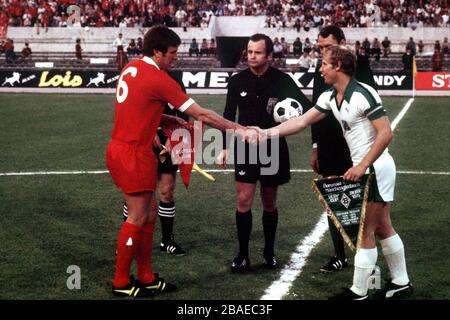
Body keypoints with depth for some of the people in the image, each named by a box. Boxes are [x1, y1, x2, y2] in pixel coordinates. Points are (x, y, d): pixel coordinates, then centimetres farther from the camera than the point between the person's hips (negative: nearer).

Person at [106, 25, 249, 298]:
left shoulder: (132, 69, 9)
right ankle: (121, 283, 11)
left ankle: (146, 277, 21)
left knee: (149, 212, 14)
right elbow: (202, 115, -14)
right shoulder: (159, 79, -16)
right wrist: (239, 129, -7)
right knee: (138, 218, 0)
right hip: (135, 155, -9)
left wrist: (166, 120, 6)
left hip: (120, 148, 9)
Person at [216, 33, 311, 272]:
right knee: (244, 201, -4)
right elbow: (228, 116, 5)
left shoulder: (282, 80, -8)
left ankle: (269, 252, 24)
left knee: (270, 203, 10)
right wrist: (224, 148, 3)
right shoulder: (237, 81, -2)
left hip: (273, 149, 0)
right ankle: (242, 255, 5)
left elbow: (306, 107, -3)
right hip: (246, 148, 1)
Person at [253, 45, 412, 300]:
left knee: (366, 233, -1)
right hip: (365, 168, 9)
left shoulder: (363, 94, -22)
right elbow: (301, 121, 7)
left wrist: (362, 166, -23)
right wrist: (266, 133, 1)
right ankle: (401, 283, 28)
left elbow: (386, 133, -23)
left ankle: (358, 293, 9)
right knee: (383, 228, 17)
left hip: (376, 168, -9)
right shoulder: (329, 97, 5)